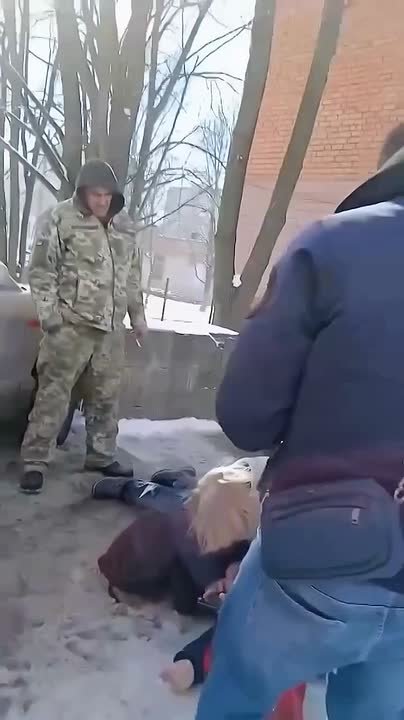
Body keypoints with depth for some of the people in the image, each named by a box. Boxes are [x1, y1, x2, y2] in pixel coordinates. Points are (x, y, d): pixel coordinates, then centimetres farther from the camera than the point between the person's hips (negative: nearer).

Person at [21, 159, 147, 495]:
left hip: (111, 327, 6)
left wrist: (138, 314, 17)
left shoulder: (124, 224, 13)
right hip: (72, 324, -5)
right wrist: (49, 314, -13)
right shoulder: (60, 219, -5)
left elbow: (133, 274, 20)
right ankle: (35, 462, 5)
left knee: (106, 396, 12)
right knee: (54, 393, -4)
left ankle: (102, 457, 26)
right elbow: (41, 271, -6)